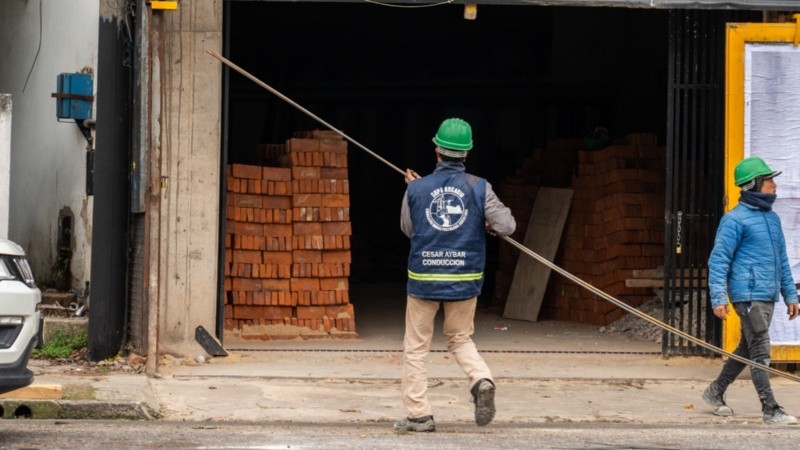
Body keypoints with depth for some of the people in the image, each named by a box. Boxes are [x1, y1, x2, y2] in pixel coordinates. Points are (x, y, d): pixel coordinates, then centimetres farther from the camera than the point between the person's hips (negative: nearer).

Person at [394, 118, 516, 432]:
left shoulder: (416, 189, -5)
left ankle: (418, 415, 8)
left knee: (416, 347, 10)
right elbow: (507, 226, -8)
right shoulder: (479, 188, -5)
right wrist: (487, 224, 14)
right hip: (465, 279, 1)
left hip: (424, 278, -1)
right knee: (460, 339, 19)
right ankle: (482, 380, -8)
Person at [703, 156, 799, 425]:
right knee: (760, 352, -9)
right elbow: (718, 259, -11)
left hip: (768, 297, 8)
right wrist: (718, 298, -18)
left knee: (746, 349, 16)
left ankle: (715, 392, 31)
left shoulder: (772, 218, 16)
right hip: (748, 295, -8)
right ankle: (771, 411, -8)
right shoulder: (735, 219, -9)